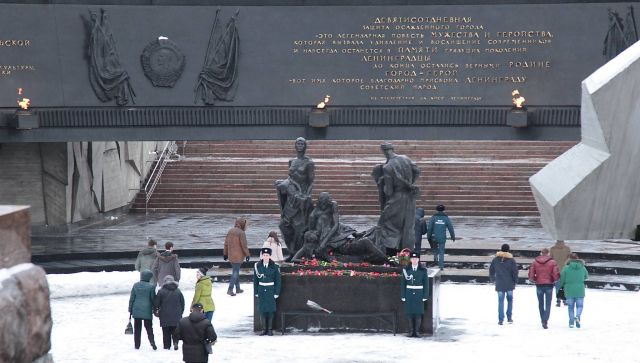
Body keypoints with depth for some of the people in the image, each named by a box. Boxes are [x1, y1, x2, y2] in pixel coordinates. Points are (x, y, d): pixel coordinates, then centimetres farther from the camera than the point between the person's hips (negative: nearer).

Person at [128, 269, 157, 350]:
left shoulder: (135, 285, 1)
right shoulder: (151, 287, -7)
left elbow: (131, 298, 4)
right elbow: (153, 299, -2)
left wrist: (130, 309, 12)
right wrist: (154, 309, 11)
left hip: (136, 310, 2)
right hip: (147, 311, -2)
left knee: (137, 328, 10)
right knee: (149, 327, 5)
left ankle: (137, 345, 10)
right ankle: (152, 341, -15)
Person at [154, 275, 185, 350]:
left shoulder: (161, 291, -5)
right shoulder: (178, 291, 5)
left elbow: (156, 303, -1)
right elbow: (182, 303, 10)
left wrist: (156, 311, 16)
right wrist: (181, 312, 21)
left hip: (165, 316, -2)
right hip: (176, 317, 2)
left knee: (166, 332, 5)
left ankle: (167, 346, 2)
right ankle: (175, 342, -13)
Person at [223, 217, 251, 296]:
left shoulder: (230, 231, 10)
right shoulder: (241, 233, -15)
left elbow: (226, 243, 15)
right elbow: (244, 245, -15)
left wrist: (225, 253, 23)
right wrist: (247, 254, -6)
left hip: (231, 256, 8)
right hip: (238, 256, -8)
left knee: (236, 271, 17)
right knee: (235, 272, -4)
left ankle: (238, 289, 23)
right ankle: (230, 289, -10)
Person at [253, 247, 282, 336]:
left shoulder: (274, 266, -3)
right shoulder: (257, 266, 2)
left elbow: (277, 280, 0)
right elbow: (255, 280, 6)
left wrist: (276, 292, -4)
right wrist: (256, 292, 3)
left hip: (271, 290, -2)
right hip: (261, 290, 2)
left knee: (271, 310, 0)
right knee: (262, 310, 2)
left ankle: (270, 329, 9)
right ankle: (264, 329, 9)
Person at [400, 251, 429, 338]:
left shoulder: (423, 270, 1)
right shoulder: (406, 269, 4)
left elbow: (426, 284, 3)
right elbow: (403, 283, 5)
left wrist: (425, 296, -3)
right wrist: (403, 295, 1)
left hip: (419, 295, -1)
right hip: (409, 294, 1)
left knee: (418, 314, -2)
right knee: (410, 313, 2)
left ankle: (417, 331, 6)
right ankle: (411, 331, 10)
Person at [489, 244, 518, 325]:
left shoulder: (495, 259, 2)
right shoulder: (511, 260, -6)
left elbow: (491, 270, 12)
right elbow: (515, 271, -5)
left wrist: (493, 279, 27)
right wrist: (515, 281, 8)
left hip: (499, 284, 1)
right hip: (509, 284, -1)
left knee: (501, 301, 3)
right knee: (510, 300, 15)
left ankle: (500, 319, -2)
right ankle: (509, 318, 15)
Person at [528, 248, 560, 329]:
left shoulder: (535, 262, -1)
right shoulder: (552, 262, -5)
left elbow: (531, 275, -3)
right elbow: (556, 275, -10)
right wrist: (554, 280, 10)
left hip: (539, 285, 2)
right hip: (549, 285, -1)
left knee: (541, 303, 16)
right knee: (548, 304, 2)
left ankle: (543, 320, 22)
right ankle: (545, 320, -12)